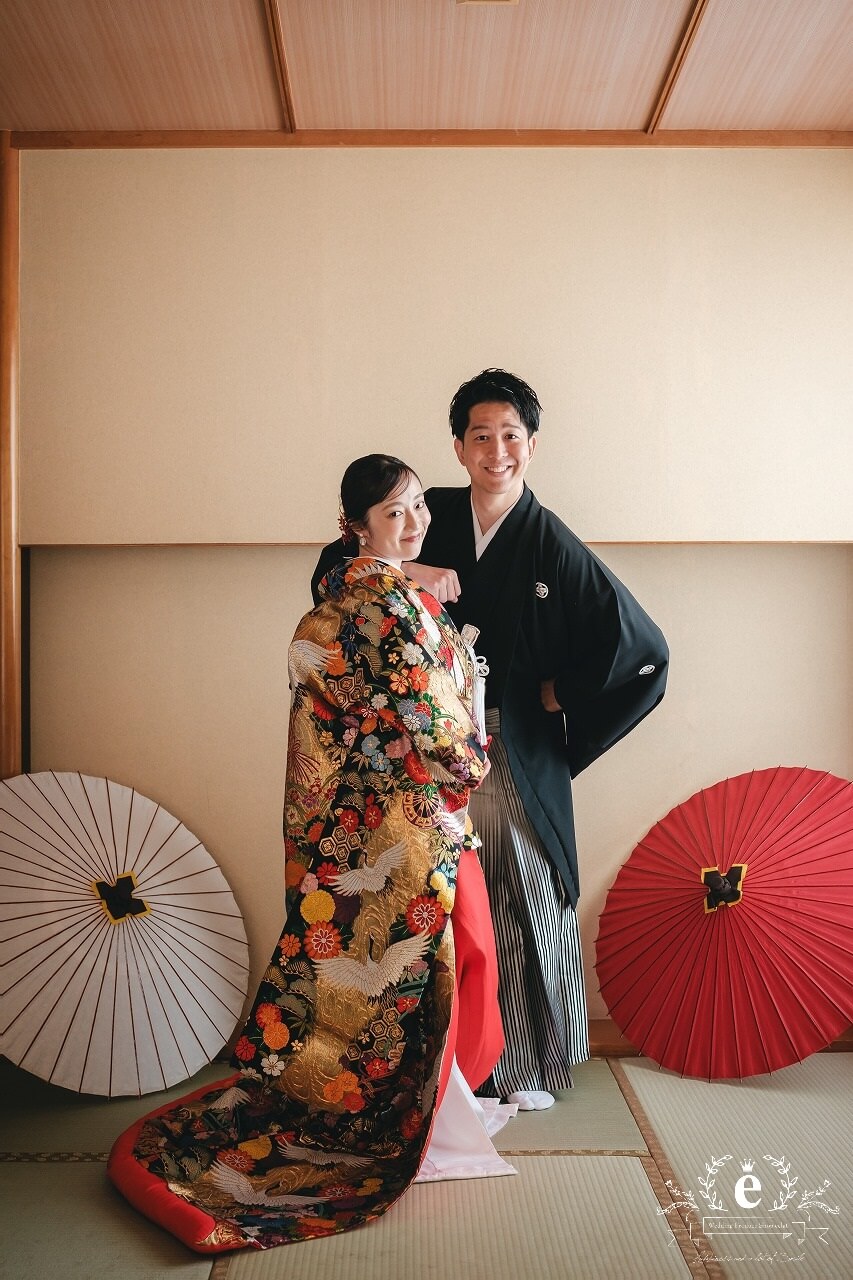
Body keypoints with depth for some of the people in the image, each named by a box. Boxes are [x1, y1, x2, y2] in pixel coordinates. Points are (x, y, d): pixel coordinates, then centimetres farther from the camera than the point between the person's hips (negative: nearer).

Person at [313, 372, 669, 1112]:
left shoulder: (553, 546, -7)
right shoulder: (434, 517, 2)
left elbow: (644, 649, -7)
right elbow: (334, 566, 7)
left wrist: (563, 694, -3)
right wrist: (403, 572, -11)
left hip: (519, 758, -2)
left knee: (524, 903, 8)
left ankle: (527, 1065, 27)